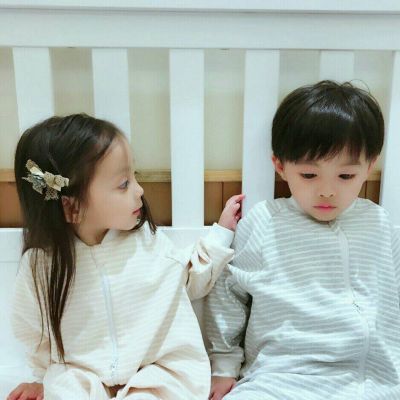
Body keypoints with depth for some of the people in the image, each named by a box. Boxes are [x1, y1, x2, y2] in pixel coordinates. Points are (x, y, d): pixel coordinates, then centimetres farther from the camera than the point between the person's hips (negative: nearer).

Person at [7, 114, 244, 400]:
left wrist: (222, 231, 10)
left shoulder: (148, 238, -5)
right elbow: (34, 334, 6)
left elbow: (190, 280, 12)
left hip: (161, 372, 1)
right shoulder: (40, 265, -10)